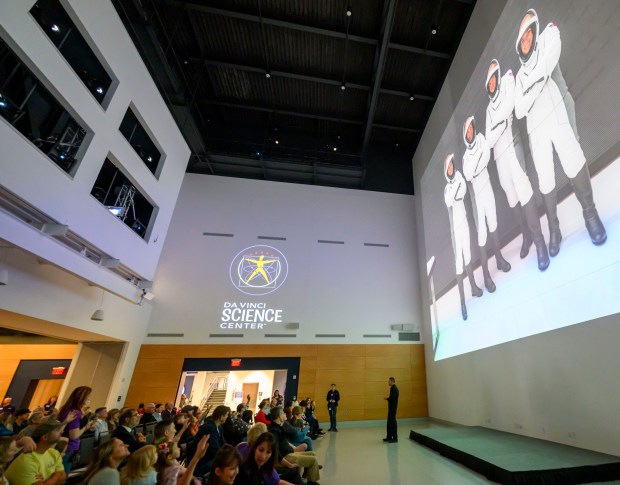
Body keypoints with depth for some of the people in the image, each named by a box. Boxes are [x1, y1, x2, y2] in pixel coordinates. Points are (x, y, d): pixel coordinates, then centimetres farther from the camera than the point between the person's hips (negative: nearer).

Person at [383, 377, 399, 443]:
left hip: (392, 408, -10)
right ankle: (389, 437, 24)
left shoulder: (394, 388, -19)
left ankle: (395, 438, 8)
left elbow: (393, 398, -27)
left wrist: (387, 398, -11)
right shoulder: (393, 388, 13)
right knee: (390, 422, 15)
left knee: (393, 422, -1)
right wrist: (388, 398, 3)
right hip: (391, 407, 10)